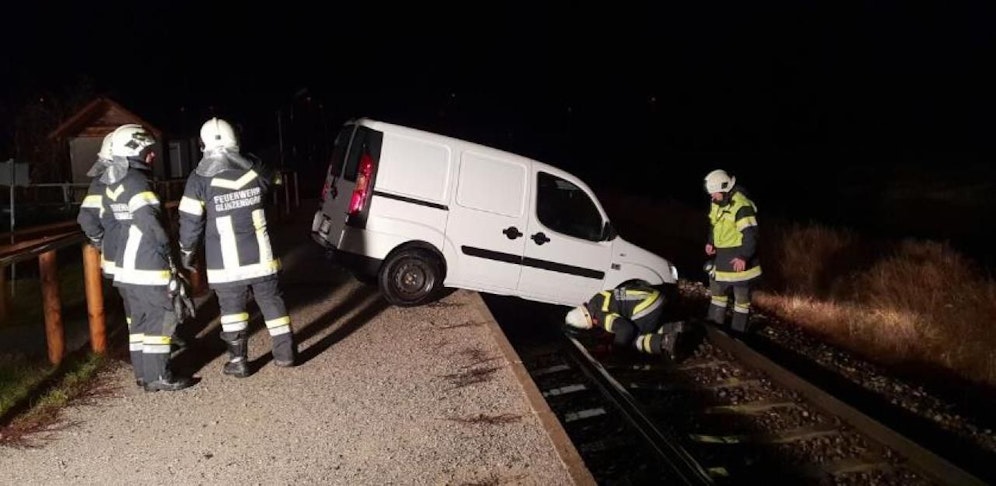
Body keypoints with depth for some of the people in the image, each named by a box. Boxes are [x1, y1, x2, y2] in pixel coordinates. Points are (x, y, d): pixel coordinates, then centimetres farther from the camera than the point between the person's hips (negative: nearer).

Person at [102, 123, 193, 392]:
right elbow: (150, 222, -22)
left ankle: (143, 373, 21)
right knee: (162, 318, -2)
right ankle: (158, 376, 1)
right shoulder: (137, 183, -16)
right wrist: (168, 249, -10)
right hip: (147, 267, -9)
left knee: (140, 319, 15)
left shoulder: (112, 185, 12)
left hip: (124, 265, 9)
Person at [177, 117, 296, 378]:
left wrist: (187, 252, 7)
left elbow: (190, 222, -7)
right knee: (272, 302, 12)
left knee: (232, 308, 9)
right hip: (260, 254, 2)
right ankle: (285, 352, 19)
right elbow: (267, 187, 20)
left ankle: (238, 361, 13)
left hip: (226, 260, -2)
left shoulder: (199, 180, -10)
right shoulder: (253, 168, -2)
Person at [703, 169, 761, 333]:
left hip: (739, 260, -9)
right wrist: (711, 243, 7)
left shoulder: (742, 206, -24)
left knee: (742, 298, 6)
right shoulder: (716, 204, 4)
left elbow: (751, 235, -26)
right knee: (717, 292, 18)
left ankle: (737, 333, 14)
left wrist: (744, 257, -35)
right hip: (721, 257, 9)